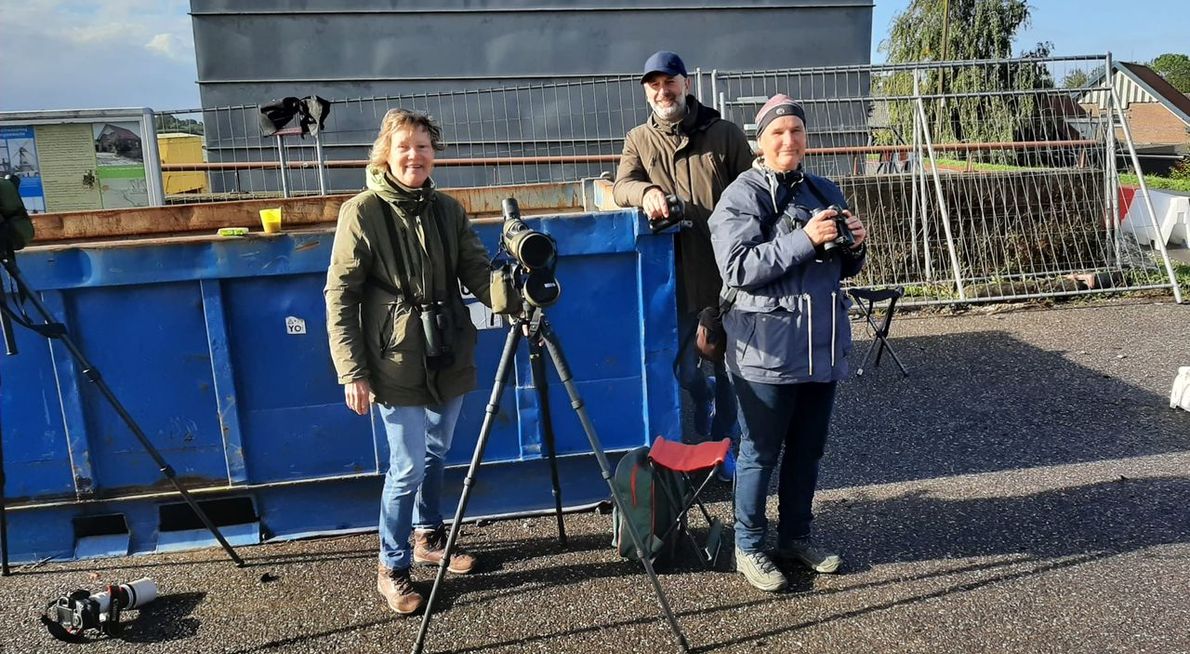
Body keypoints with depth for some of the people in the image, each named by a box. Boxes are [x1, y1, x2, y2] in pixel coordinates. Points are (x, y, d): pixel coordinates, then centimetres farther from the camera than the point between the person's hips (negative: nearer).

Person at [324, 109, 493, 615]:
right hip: (397, 364, -5)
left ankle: (428, 539, 38)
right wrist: (352, 371, -14)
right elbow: (340, 296, -9)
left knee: (435, 454, 17)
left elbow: (477, 272, 2)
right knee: (408, 467, -1)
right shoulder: (362, 212, -9)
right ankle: (392, 568, 17)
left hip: (447, 357, 5)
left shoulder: (447, 209, 5)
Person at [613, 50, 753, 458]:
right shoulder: (638, 140, 8)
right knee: (683, 369, 6)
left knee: (728, 366, 10)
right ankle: (702, 414, 40)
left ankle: (723, 441, 31)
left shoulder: (724, 134, 3)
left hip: (728, 273, 0)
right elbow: (621, 187, -5)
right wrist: (647, 191, -29)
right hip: (675, 278, 1)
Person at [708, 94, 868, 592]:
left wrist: (855, 246, -1)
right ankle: (749, 545, 19)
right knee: (760, 451, 3)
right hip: (768, 348, -7)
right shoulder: (742, 196, -7)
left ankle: (795, 535, 32)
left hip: (823, 344, 7)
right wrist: (804, 240, -24)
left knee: (808, 448, 16)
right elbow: (737, 268, -19)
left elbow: (842, 268, 21)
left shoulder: (824, 192, 13)